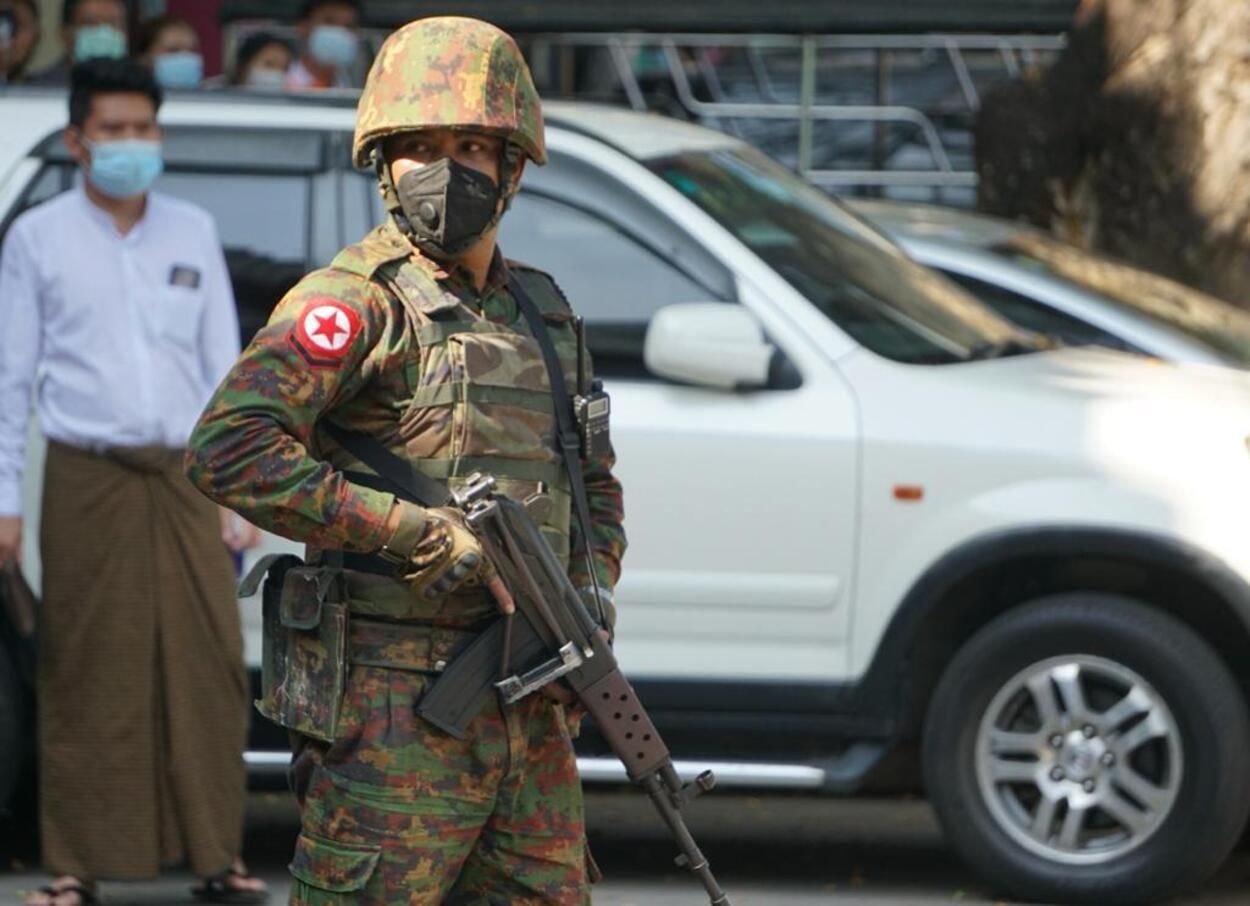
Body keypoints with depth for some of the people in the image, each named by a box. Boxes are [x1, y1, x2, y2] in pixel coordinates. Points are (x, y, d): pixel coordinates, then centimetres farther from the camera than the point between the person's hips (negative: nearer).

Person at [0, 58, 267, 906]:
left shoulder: (193, 232, 12)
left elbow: (224, 365, 14)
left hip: (185, 473, 2)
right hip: (89, 478, -2)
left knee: (209, 665, -1)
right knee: (87, 676, -2)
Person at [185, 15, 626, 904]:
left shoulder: (543, 312, 15)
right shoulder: (359, 303, -8)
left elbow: (593, 482, 27)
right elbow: (228, 449, -22)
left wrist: (593, 595, 5)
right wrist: (420, 534, -22)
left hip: (531, 719, 7)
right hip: (397, 717, -7)